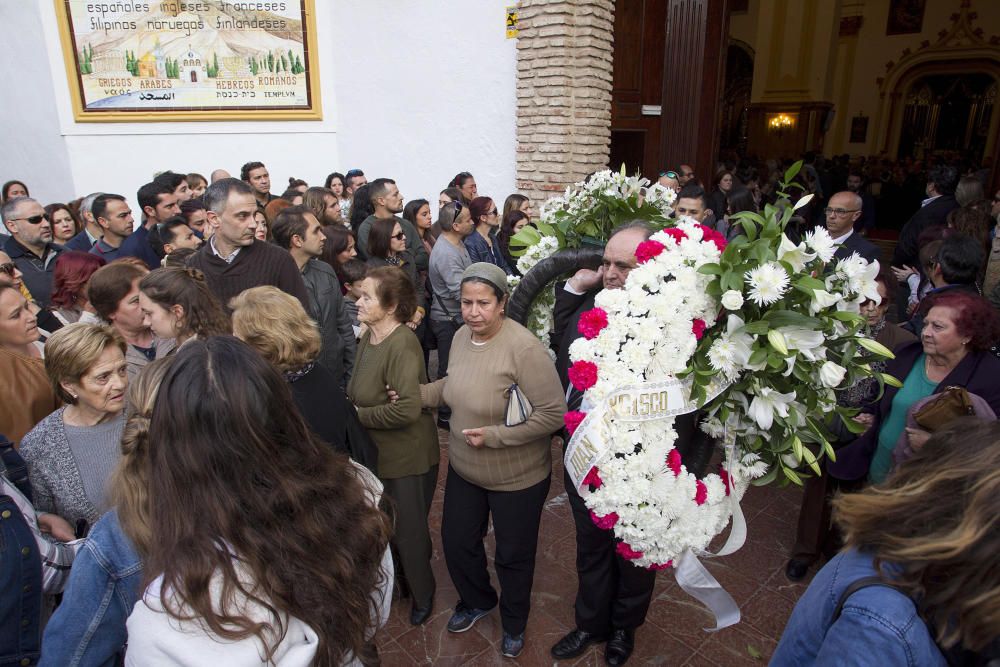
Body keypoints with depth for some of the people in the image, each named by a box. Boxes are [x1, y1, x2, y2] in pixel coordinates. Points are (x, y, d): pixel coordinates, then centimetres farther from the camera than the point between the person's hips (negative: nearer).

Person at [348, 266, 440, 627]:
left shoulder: (403, 345, -25)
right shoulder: (368, 337, 1)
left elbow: (408, 408, -32)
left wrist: (359, 415, -21)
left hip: (407, 458, -8)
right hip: (376, 453, 8)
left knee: (409, 532, 12)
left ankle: (422, 594, 38)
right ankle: (397, 580, 50)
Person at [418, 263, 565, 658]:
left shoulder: (523, 347, -28)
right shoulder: (461, 336, -4)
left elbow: (553, 413, -27)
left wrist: (495, 435, -27)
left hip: (517, 477, -6)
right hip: (463, 469, 7)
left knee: (513, 556, 17)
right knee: (456, 542, 22)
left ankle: (514, 623, 47)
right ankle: (476, 602, 54)